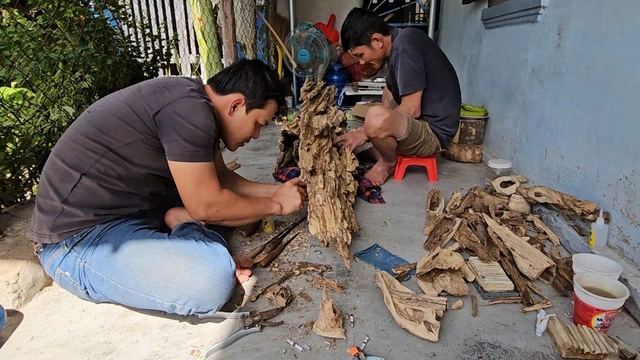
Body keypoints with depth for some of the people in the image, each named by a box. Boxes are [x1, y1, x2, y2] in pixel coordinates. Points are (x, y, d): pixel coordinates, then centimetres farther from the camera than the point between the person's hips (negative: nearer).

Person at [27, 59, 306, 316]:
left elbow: (221, 177, 15)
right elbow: (206, 207, -22)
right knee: (214, 279, -33)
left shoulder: (195, 101, 7)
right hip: (79, 239, -10)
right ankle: (185, 227, -6)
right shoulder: (189, 108, -23)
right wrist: (275, 204, -8)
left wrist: (275, 190, 8)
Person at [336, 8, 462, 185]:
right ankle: (386, 153, 14)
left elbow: (411, 110, -24)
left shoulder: (405, 46, -21)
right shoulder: (397, 45, 8)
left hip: (433, 131, -10)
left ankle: (388, 163, -2)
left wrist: (364, 133, -17)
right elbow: (393, 101, 12)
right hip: (422, 120, 10)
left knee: (377, 117, -35)